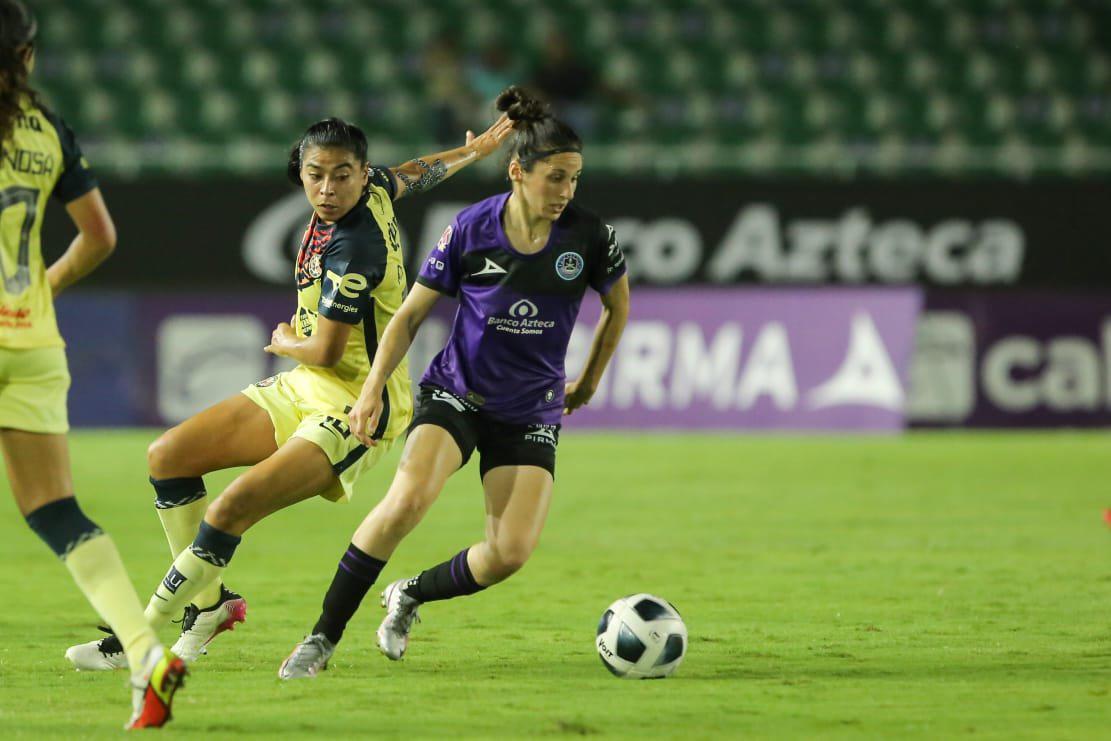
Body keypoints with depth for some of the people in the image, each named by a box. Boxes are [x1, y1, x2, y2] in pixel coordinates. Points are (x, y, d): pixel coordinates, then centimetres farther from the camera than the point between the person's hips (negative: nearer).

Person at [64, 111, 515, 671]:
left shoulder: (353, 248, -25)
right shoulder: (373, 192, 1)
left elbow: (325, 351, -21)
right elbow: (417, 173, 23)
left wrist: (284, 343, 2)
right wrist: (475, 150, 44)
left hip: (354, 409, -10)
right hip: (303, 390, 10)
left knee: (230, 510, -26)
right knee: (167, 457, 3)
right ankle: (209, 603, 13)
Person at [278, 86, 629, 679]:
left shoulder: (588, 236, -9)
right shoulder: (471, 229, -11)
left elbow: (617, 307, 12)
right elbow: (411, 315, 0)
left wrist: (588, 383, 19)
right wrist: (373, 390, -10)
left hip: (531, 415, 2)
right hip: (455, 393, -2)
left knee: (511, 552, -16)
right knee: (407, 500, -29)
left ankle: (411, 596, 17)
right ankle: (323, 638, -16)